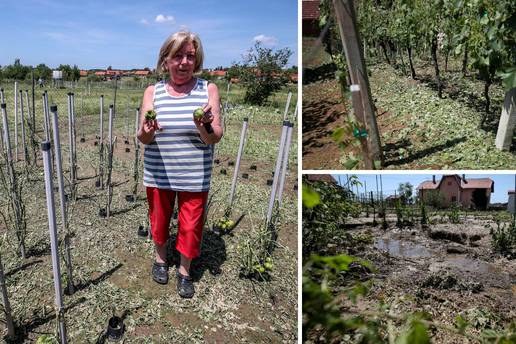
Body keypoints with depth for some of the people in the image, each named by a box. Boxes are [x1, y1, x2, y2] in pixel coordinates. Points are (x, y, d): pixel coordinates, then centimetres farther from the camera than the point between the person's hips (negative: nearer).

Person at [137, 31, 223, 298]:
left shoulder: (208, 90, -5)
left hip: (195, 177, -1)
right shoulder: (153, 92, -2)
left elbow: (215, 139, -10)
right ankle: (160, 258, 46)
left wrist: (205, 127, -32)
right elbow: (143, 139, -4)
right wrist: (147, 132, -27)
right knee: (159, 219, 18)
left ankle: (184, 271, 34)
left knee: (191, 226, 9)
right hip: (158, 174, 1)